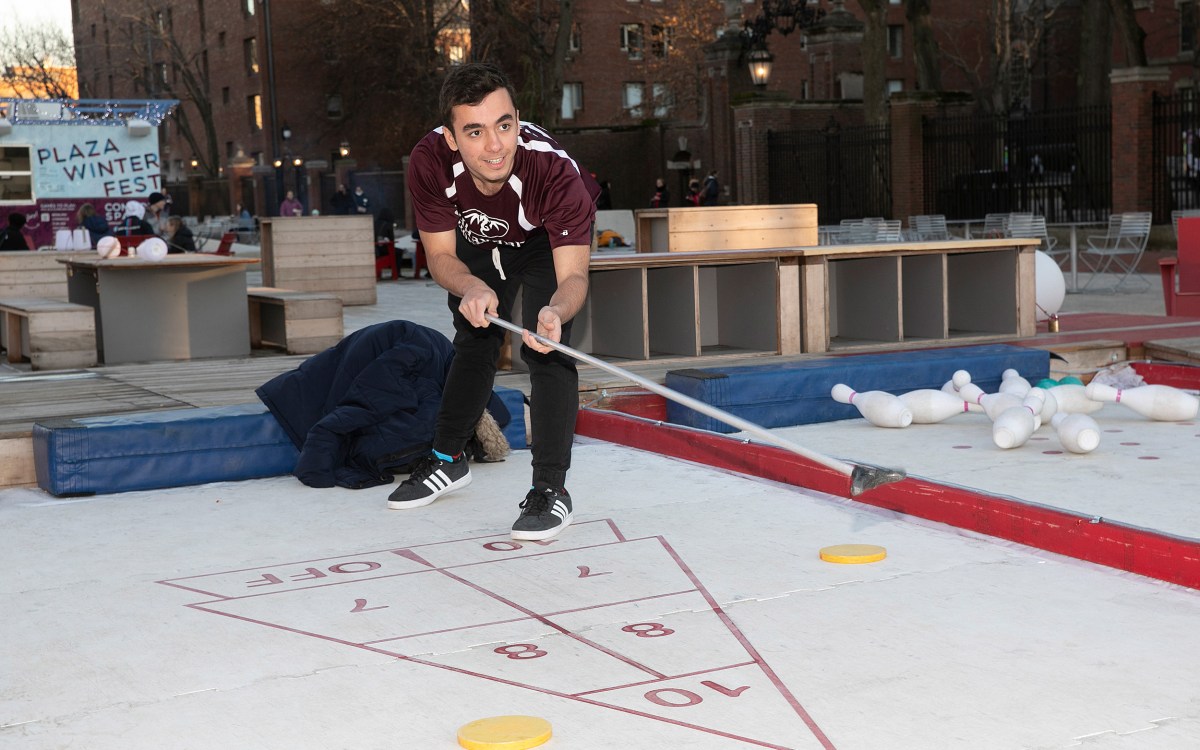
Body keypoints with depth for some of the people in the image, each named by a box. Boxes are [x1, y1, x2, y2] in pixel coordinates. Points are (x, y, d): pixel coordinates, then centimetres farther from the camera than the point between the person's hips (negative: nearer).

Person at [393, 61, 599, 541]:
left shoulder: (556, 173, -44)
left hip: (552, 239, -3)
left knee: (544, 351, -19)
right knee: (474, 342, 17)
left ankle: (550, 488, -9)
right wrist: (471, 288, -46)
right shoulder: (429, 163, -36)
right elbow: (440, 255, -24)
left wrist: (555, 312, -65)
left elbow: (572, 275, -43)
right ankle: (448, 461, 37)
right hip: (479, 243, 3)